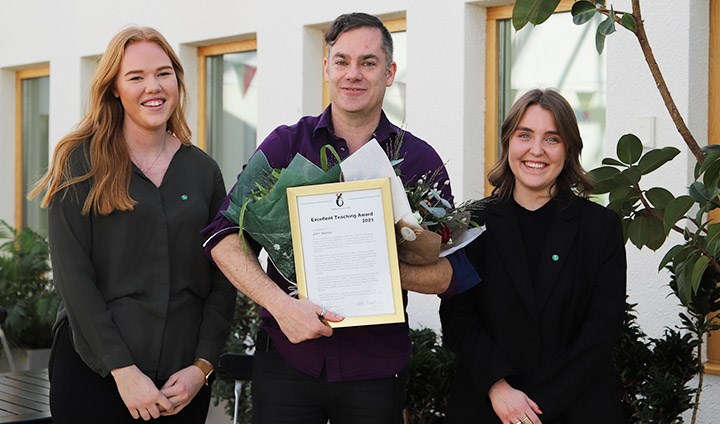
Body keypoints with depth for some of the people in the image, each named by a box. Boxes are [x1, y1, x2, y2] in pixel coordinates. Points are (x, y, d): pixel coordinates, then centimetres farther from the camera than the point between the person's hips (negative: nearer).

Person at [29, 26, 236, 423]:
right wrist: (122, 369, -15)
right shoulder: (81, 162, -3)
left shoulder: (204, 170, 6)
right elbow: (72, 275, -9)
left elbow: (223, 279, 5)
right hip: (94, 372, -3)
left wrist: (202, 366, -6)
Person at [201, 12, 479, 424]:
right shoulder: (287, 143, 2)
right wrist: (281, 304, -20)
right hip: (286, 355, 0)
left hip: (377, 366, 0)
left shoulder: (420, 159, 2)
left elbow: (450, 274, 0)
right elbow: (224, 236, -5)